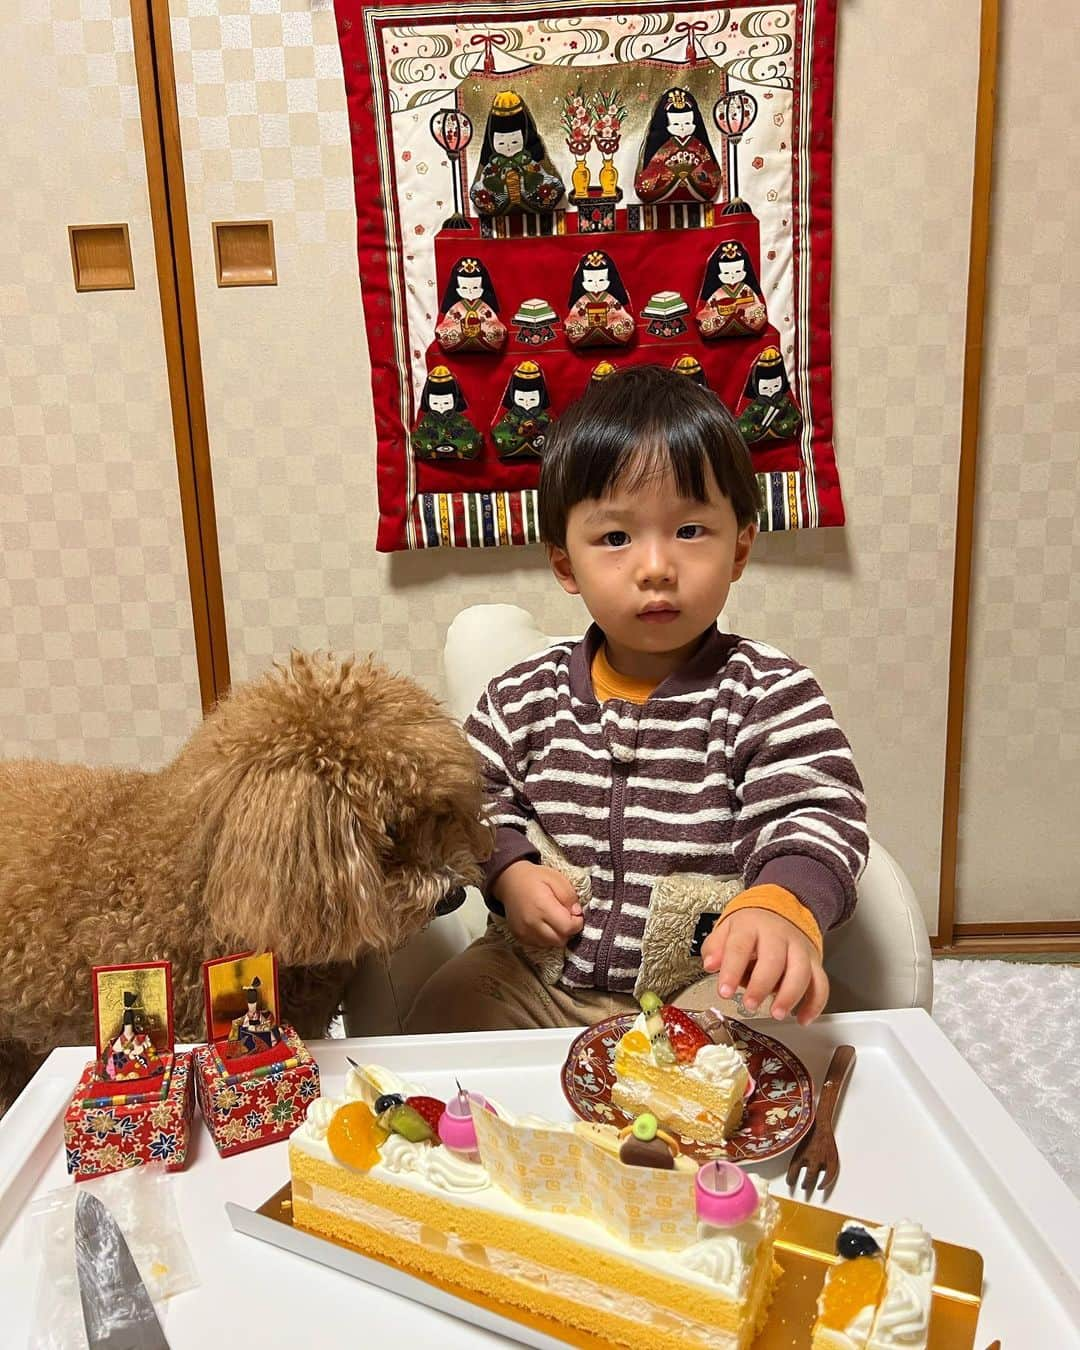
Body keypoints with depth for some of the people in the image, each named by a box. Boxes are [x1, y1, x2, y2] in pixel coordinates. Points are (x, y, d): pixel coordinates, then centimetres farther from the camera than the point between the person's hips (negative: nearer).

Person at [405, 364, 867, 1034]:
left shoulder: (770, 694, -9)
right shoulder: (529, 696, 0)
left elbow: (819, 815, -17)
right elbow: (483, 799, 13)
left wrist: (783, 907, -39)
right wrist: (510, 873, -7)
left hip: (711, 987, -2)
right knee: (438, 1018, -10)